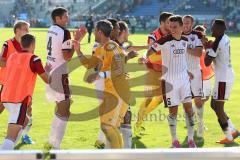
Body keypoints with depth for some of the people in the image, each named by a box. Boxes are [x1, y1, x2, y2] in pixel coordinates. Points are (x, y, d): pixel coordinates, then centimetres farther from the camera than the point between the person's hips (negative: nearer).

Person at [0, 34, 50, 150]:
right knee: (11, 136, -13)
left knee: (24, 121, 30)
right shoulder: (33, 59, -6)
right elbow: (47, 80, -1)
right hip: (20, 100, -7)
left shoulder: (12, 57, 12)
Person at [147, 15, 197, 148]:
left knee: (189, 108, -1)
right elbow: (149, 52, -11)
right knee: (173, 111, 2)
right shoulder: (165, 41, -13)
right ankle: (174, 140, 16)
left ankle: (191, 139, 8)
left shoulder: (185, 41, 4)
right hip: (170, 80, -4)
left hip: (183, 78, 4)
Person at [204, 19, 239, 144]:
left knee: (218, 107, -3)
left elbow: (207, 63, -17)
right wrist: (210, 47, 7)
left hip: (223, 78, -10)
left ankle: (229, 137, 3)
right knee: (214, 104, 17)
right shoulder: (225, 39, 8)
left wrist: (208, 48, -4)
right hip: (227, 75, 10)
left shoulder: (217, 43, -20)